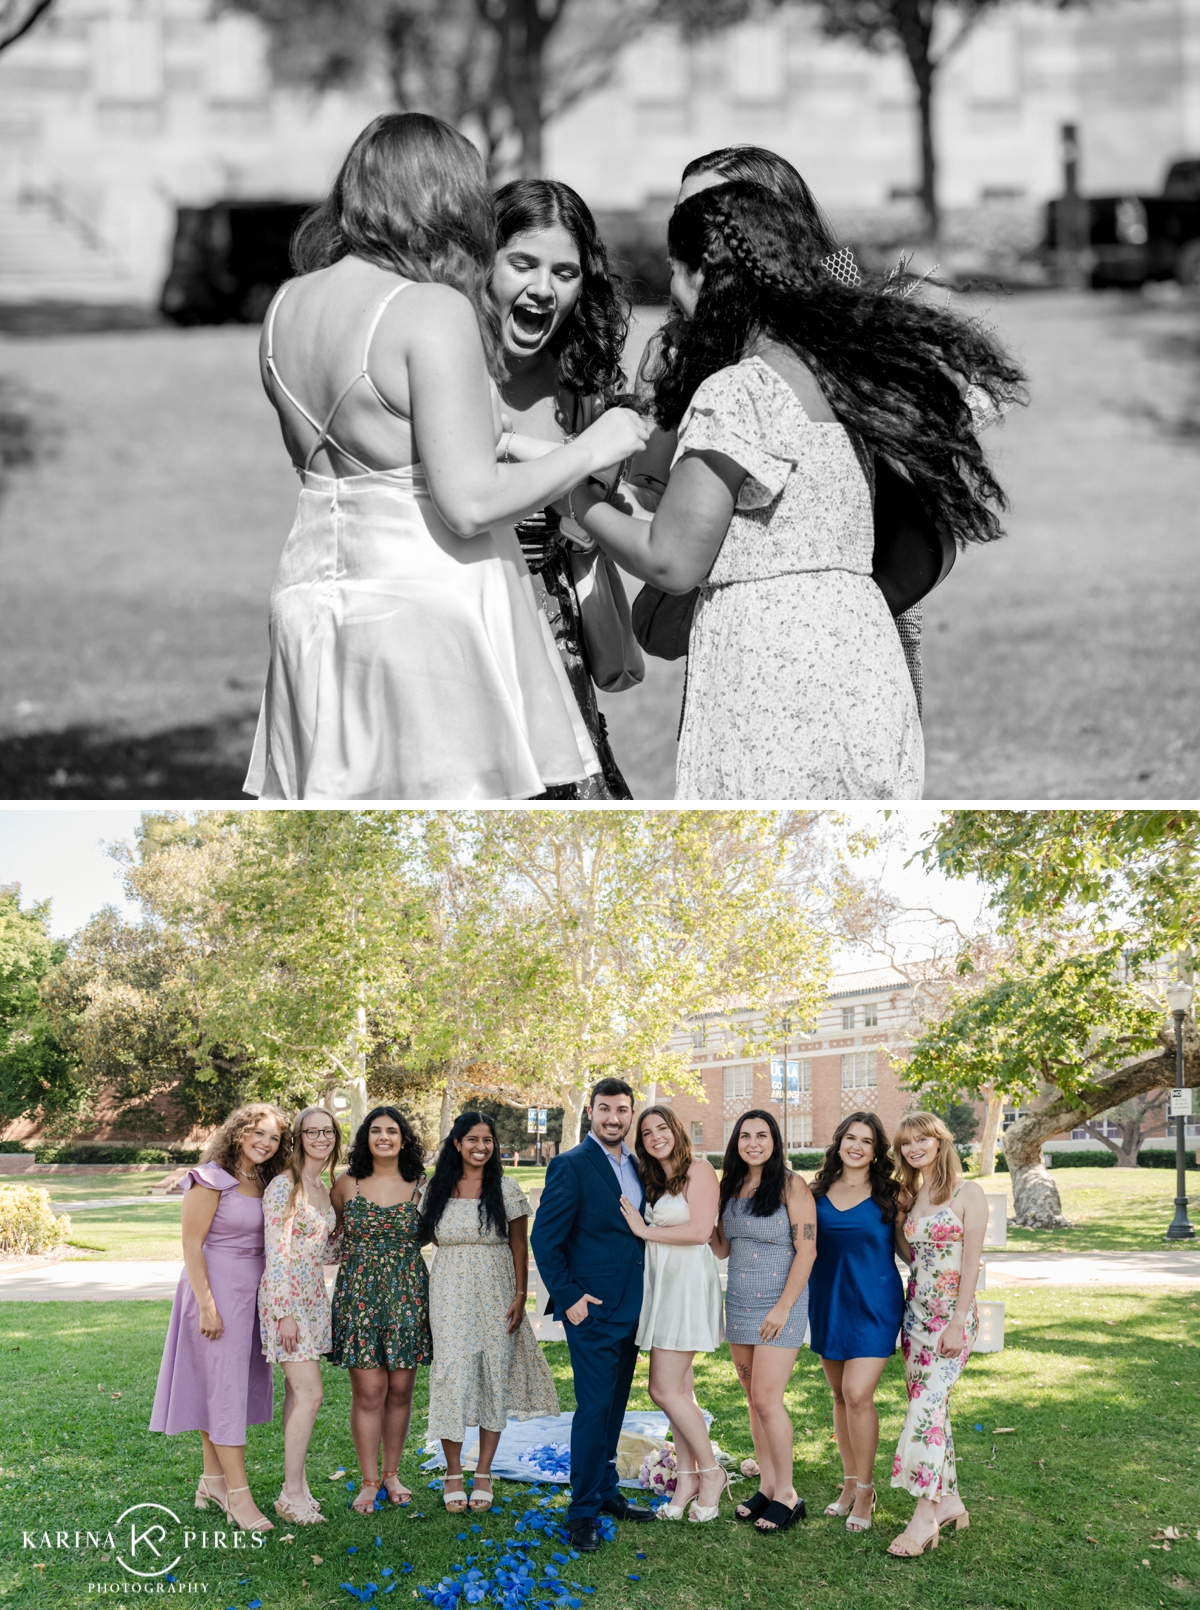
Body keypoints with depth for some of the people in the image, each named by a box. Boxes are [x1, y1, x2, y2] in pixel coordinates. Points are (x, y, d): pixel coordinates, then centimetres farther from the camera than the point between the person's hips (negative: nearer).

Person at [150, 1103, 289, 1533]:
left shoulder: (264, 1184, 10)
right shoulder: (210, 1180, -12)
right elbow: (192, 1246, -13)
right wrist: (207, 1305, -17)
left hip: (252, 1294, 7)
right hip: (217, 1290, -7)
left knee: (231, 1386, 12)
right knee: (224, 1388, -6)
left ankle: (213, 1481, 21)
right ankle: (238, 1493, -5)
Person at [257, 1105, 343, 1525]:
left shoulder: (322, 1188, 12)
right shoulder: (284, 1186, -13)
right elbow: (276, 1254, -16)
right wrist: (285, 1313, -18)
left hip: (312, 1297, 8)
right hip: (286, 1297, -8)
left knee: (298, 1394, 10)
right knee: (310, 1394, -10)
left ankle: (296, 1484, 14)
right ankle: (292, 1494, -4)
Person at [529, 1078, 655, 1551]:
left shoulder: (636, 1166, 12)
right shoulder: (571, 1166, -11)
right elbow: (545, 1238, -12)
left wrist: (647, 1292, 13)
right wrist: (567, 1297, -16)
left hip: (631, 1309, 7)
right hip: (592, 1309, -7)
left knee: (613, 1406, 15)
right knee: (594, 1408, -6)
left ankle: (606, 1491, 26)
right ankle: (583, 1512, 1)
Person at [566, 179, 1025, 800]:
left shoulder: (737, 392, -13)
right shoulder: (833, 368, 14)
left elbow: (673, 561, -12)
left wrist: (579, 498, 4)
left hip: (777, 676, -9)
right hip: (857, 649, 9)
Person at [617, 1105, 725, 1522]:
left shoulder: (698, 1170, -7)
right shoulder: (653, 1181, 18)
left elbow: (700, 1230, -15)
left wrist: (645, 1230, -9)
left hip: (688, 1282, -8)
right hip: (660, 1284, 8)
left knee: (665, 1389, -9)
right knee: (679, 1389, 7)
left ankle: (711, 1472, 3)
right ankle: (688, 1478, 11)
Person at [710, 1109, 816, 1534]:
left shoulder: (792, 1186, -9)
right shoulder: (731, 1187, 9)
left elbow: (806, 1250, -12)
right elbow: (722, 1248, 15)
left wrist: (784, 1307, -16)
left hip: (779, 1304, -6)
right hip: (739, 1303, 7)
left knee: (767, 1399, -9)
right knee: (754, 1400, 9)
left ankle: (787, 1494, 1)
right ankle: (767, 1486, 17)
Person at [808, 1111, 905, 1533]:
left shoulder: (889, 1194, -4)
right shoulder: (820, 1192, 5)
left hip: (873, 1303, -4)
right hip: (827, 1302, 4)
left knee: (858, 1394, -12)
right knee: (840, 1395, 11)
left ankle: (865, 1491, 0)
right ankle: (850, 1483, 24)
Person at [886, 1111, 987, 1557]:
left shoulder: (967, 1193, -6)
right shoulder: (911, 1196, 14)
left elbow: (971, 1262, -10)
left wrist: (957, 1322, -15)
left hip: (952, 1313, -7)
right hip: (916, 1310, 7)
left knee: (926, 1406, -15)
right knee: (932, 1406, 8)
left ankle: (925, 1516, -14)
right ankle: (950, 1502, 17)